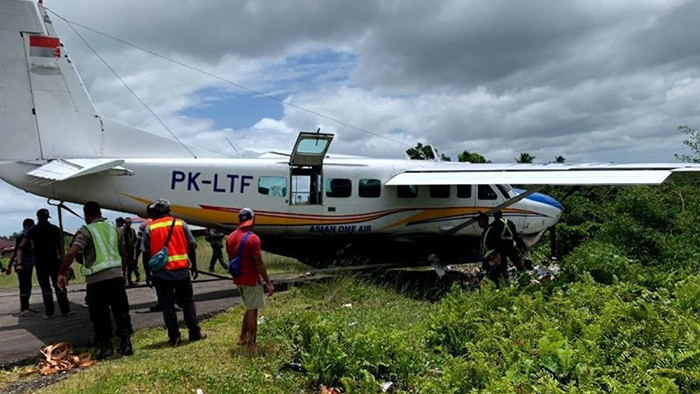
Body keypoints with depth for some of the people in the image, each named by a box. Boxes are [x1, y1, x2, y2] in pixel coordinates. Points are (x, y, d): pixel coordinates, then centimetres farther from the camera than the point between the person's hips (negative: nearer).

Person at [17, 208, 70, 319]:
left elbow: (21, 247, 2)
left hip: (40, 263, 1)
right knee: (59, 286, 3)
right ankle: (65, 310, 2)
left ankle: (49, 312, 4)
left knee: (45, 288, 5)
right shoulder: (54, 229, 1)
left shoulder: (32, 230, 6)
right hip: (54, 261, -1)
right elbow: (60, 246, -4)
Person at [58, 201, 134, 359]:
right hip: (116, 276, 4)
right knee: (121, 313, 11)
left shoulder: (86, 231, -6)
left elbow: (71, 253, -17)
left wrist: (62, 273, -7)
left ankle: (105, 347, 11)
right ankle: (126, 345, 14)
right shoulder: (114, 228, 11)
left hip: (96, 281, -4)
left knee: (99, 316, 8)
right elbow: (124, 254, 15)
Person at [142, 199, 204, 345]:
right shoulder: (181, 224, 2)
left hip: (161, 274, -1)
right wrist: (194, 266, 9)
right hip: (182, 271, 1)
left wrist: (148, 274, 7)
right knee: (187, 302, 12)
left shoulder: (150, 228, 0)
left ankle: (174, 337, 9)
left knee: (167, 305, 7)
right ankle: (195, 333, 15)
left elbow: (146, 254, -2)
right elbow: (191, 246, 1)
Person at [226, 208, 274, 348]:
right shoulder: (253, 238, -19)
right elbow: (259, 264, -19)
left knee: (250, 308, 21)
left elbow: (231, 260, 13)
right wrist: (268, 283, -14)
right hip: (252, 280, -7)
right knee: (252, 310, 3)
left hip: (238, 280, 8)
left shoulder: (231, 237, 5)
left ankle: (243, 338, 26)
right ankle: (251, 343, 10)